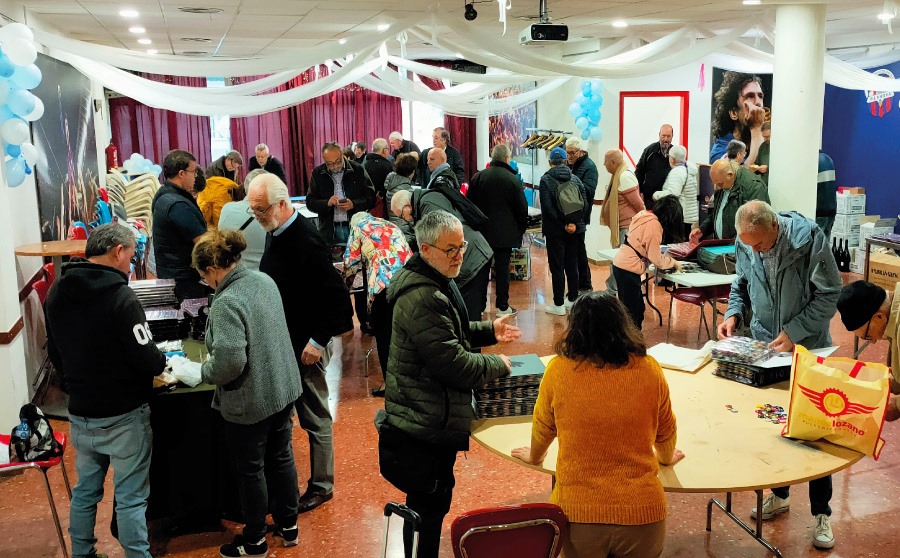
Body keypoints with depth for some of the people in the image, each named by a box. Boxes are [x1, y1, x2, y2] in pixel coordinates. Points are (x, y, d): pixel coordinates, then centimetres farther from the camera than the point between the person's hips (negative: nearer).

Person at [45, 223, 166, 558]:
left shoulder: (56, 293, 1)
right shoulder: (120, 297, -22)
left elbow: (55, 353, 11)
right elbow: (147, 359, -21)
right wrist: (164, 362, 1)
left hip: (79, 414, 7)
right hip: (123, 417, -7)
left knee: (85, 491, 21)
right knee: (131, 498, 5)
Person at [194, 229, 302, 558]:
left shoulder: (226, 303, -26)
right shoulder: (264, 280, 0)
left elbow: (229, 361, -32)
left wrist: (202, 373, -12)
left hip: (250, 402, -8)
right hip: (284, 388, 8)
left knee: (250, 470, 11)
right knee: (281, 457, 21)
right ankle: (288, 525, 38)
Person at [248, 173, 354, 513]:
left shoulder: (306, 241, -23)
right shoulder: (277, 234, 5)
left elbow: (335, 294, -24)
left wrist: (318, 340, -22)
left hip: (306, 345, -9)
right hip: (284, 340, 9)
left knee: (314, 417, 5)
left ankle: (321, 485, 20)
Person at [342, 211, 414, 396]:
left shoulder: (359, 227, 18)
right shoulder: (392, 226, 32)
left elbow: (352, 261, 13)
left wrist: (347, 277, 32)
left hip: (384, 282, -5)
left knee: (384, 334, 7)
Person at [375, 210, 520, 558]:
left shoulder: (435, 281, 9)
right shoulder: (422, 298, -26)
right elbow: (453, 362, -27)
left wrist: (489, 331, 10)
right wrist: (497, 366, -11)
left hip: (429, 418, 11)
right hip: (425, 425, -11)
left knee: (427, 503, 22)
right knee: (429, 506, 3)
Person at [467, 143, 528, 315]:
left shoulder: (478, 177, -1)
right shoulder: (512, 179, -9)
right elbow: (522, 208, -5)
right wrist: (521, 229, 9)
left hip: (481, 231, 3)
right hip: (505, 233, -3)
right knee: (502, 268, 4)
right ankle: (502, 306, 8)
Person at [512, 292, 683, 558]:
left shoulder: (559, 370, -9)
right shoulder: (649, 369, -6)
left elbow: (542, 428, 7)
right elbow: (666, 431, 11)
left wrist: (535, 456, 29)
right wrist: (666, 457, 33)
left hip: (577, 512, -1)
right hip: (641, 512, 2)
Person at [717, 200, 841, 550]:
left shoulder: (808, 238, -22)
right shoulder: (744, 245, -9)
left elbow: (829, 294, -16)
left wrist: (794, 332, -21)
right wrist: (734, 314, -10)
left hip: (808, 349, -4)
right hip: (765, 346, 4)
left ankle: (821, 513, 19)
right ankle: (779, 494, 33)